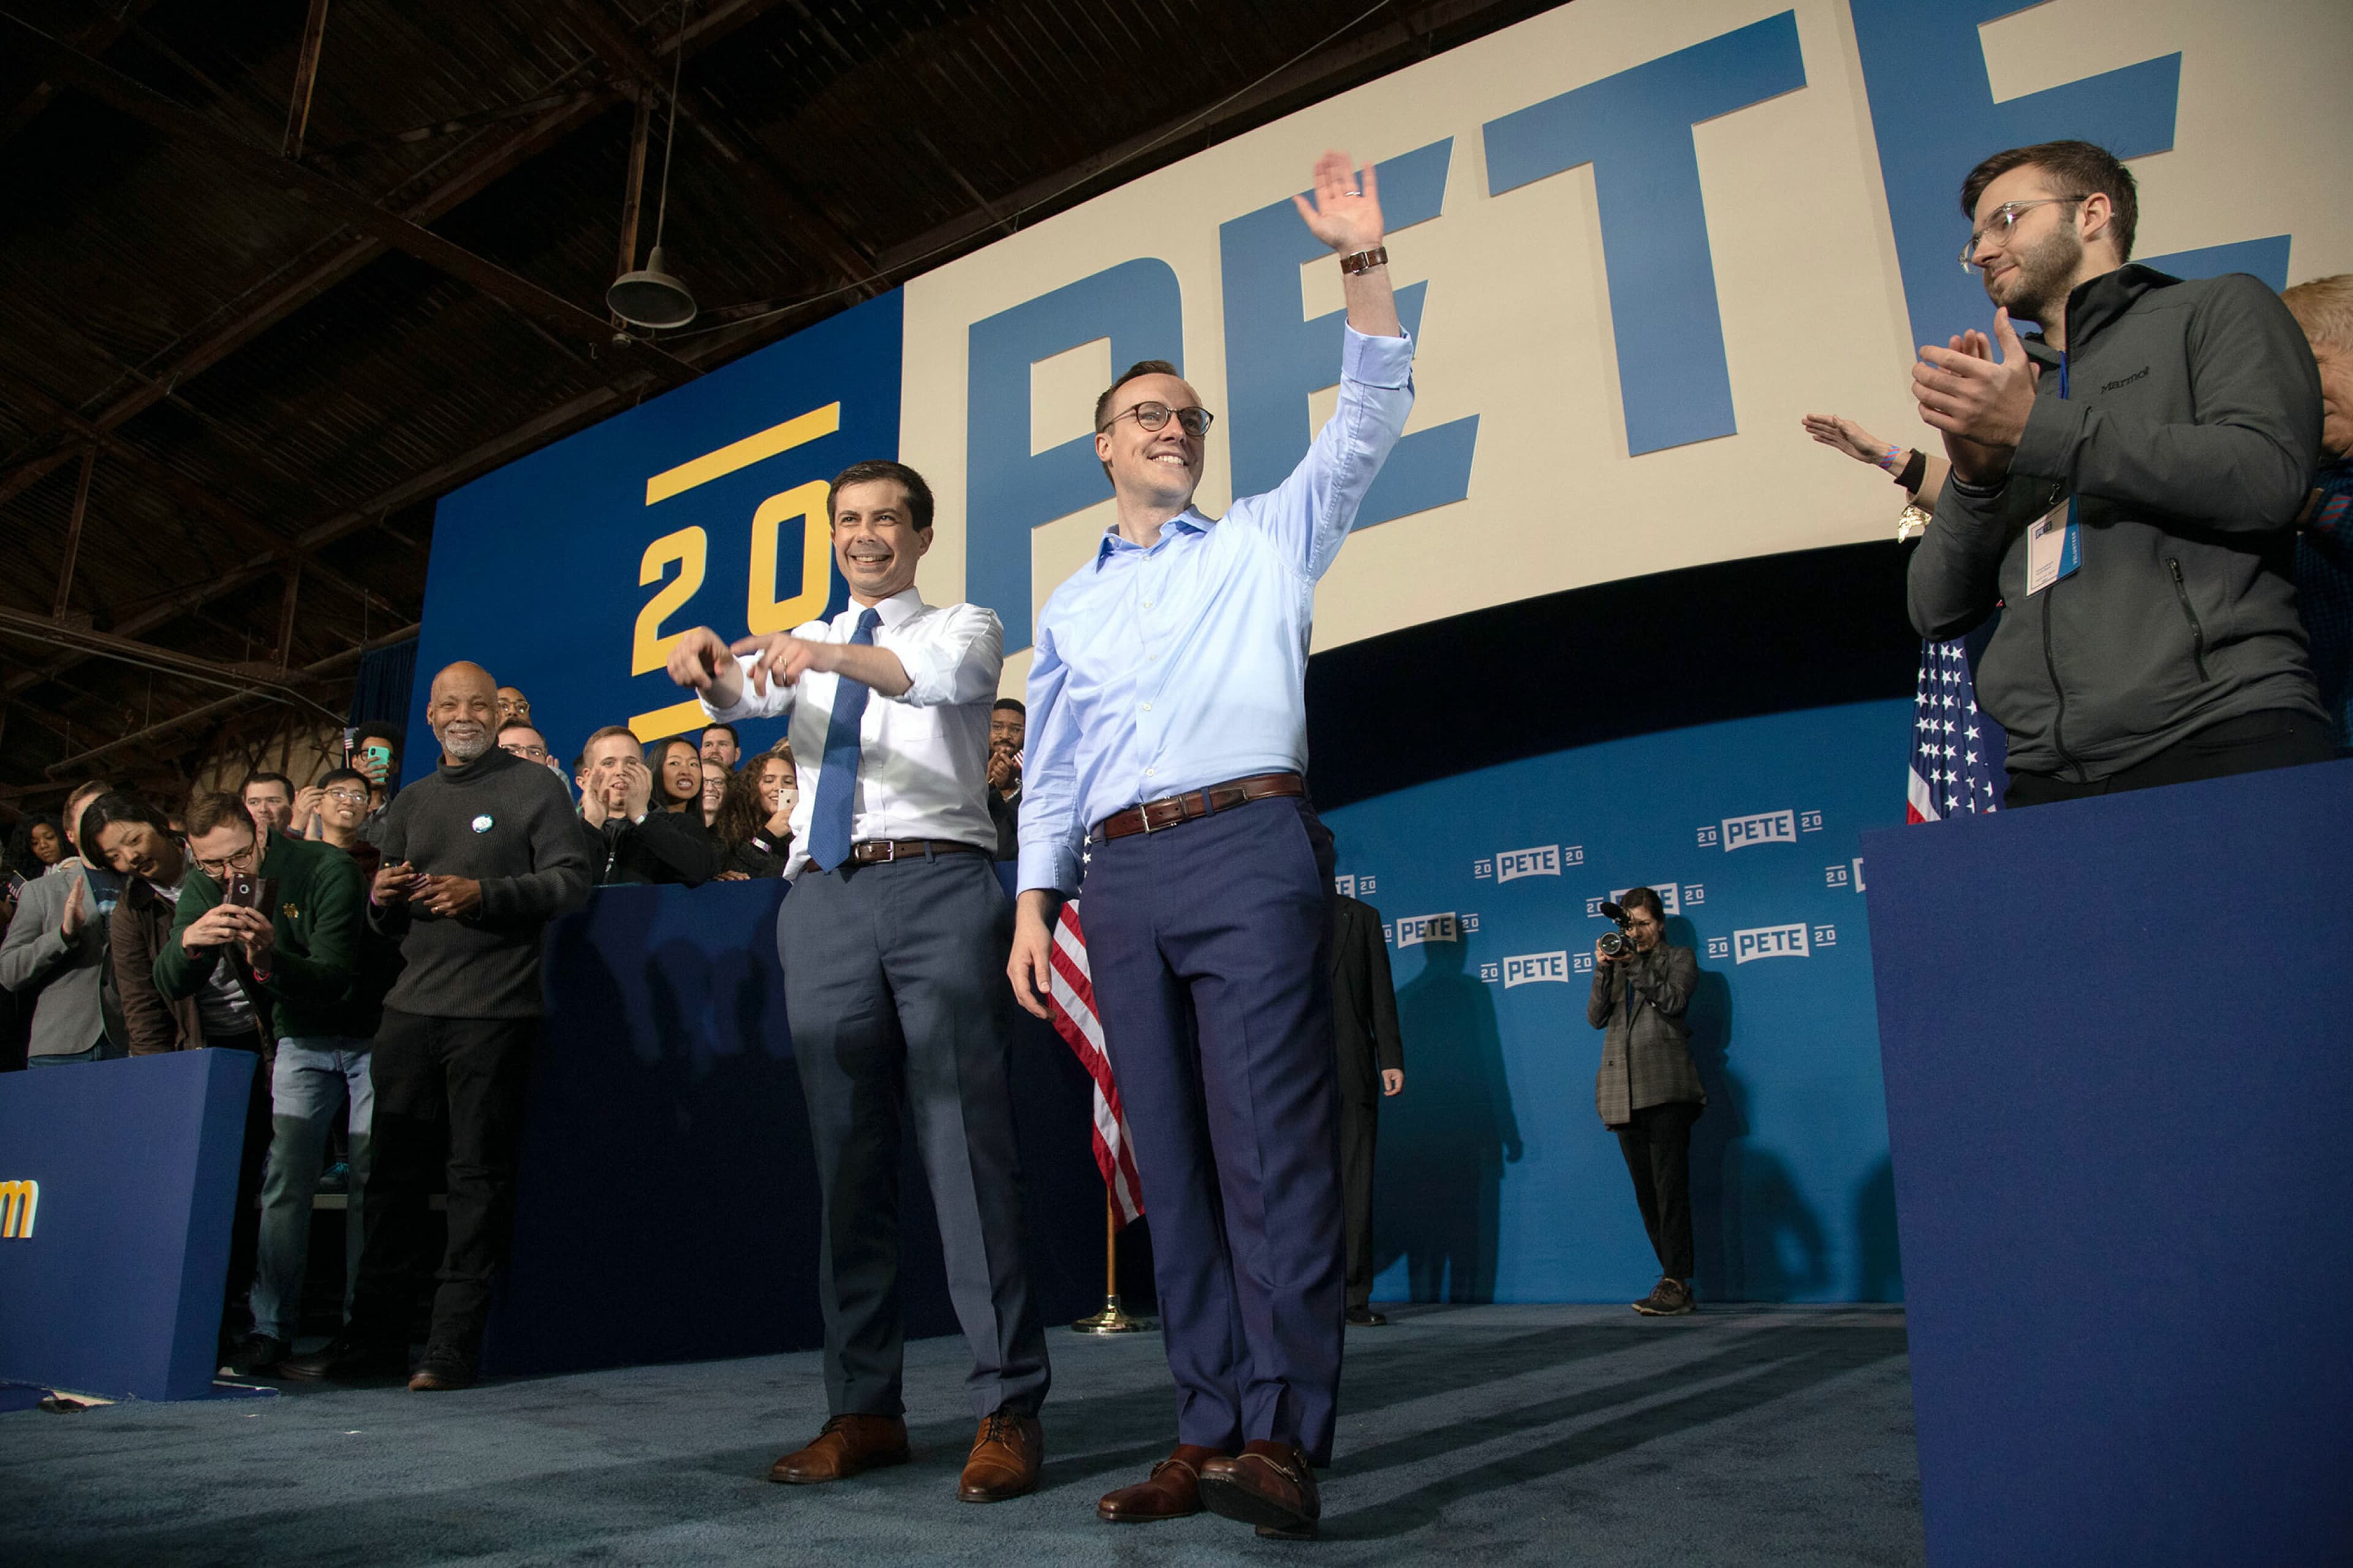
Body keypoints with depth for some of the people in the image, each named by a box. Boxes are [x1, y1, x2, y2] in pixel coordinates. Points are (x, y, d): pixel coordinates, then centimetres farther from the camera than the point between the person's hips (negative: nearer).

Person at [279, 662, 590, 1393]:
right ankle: (375, 1334, 18)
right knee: (394, 1173, 8)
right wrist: (381, 900, 1)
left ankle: (453, 1345, 3)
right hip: (411, 1009, 6)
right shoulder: (410, 803, 21)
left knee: (478, 1175, -2)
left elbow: (571, 879, -7)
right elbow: (388, 920, 25)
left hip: (492, 1011, -6)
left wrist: (485, 895, -19)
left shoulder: (534, 788, 3)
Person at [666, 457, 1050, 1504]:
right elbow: (739, 691, 4)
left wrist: (839, 658, -31)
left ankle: (1008, 1409, -4)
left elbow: (948, 674, -12)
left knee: (968, 1144, -8)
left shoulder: (963, 625, 12)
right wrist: (708, 665, -20)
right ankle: (863, 1409, 12)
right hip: (823, 898, 4)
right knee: (845, 1156, 5)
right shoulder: (805, 643, 25)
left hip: (936, 884, -4)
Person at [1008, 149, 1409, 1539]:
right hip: (1124, 877, 4)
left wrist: (1363, 266, -4)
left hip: (1251, 849, -4)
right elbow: (1049, 773, 19)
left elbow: (1370, 423, 5)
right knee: (1174, 1161, 3)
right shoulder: (1072, 610, 23)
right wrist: (1035, 904, 8)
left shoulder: (1265, 542, 15)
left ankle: (1283, 1439, -10)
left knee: (1273, 1140, -12)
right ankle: (1212, 1429, 8)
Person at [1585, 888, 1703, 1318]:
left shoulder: (1679, 958, 12)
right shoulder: (1616, 964, 22)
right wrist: (1603, 970, -4)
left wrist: (1635, 965, -14)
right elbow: (1596, 1017, 8)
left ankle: (1675, 1284, -14)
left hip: (1664, 1086, -5)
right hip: (1625, 1095, 5)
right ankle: (1678, 1284, 9)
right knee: (1647, 1194, 4)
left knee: (1670, 1188, -12)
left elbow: (1674, 1000, -7)